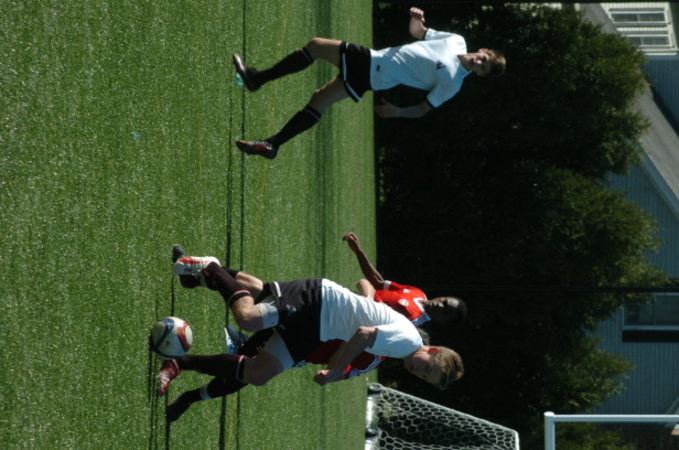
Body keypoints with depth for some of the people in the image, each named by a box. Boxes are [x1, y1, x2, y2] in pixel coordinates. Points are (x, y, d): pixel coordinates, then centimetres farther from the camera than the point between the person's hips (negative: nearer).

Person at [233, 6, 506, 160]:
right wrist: (416, 21, -9)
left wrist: (396, 112, -21)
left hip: (372, 77, -7)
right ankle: (258, 79, 15)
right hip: (371, 57, 7)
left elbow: (424, 109, -10)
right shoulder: (456, 41, 1)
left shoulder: (452, 83, -15)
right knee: (316, 45, 4)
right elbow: (418, 32, 12)